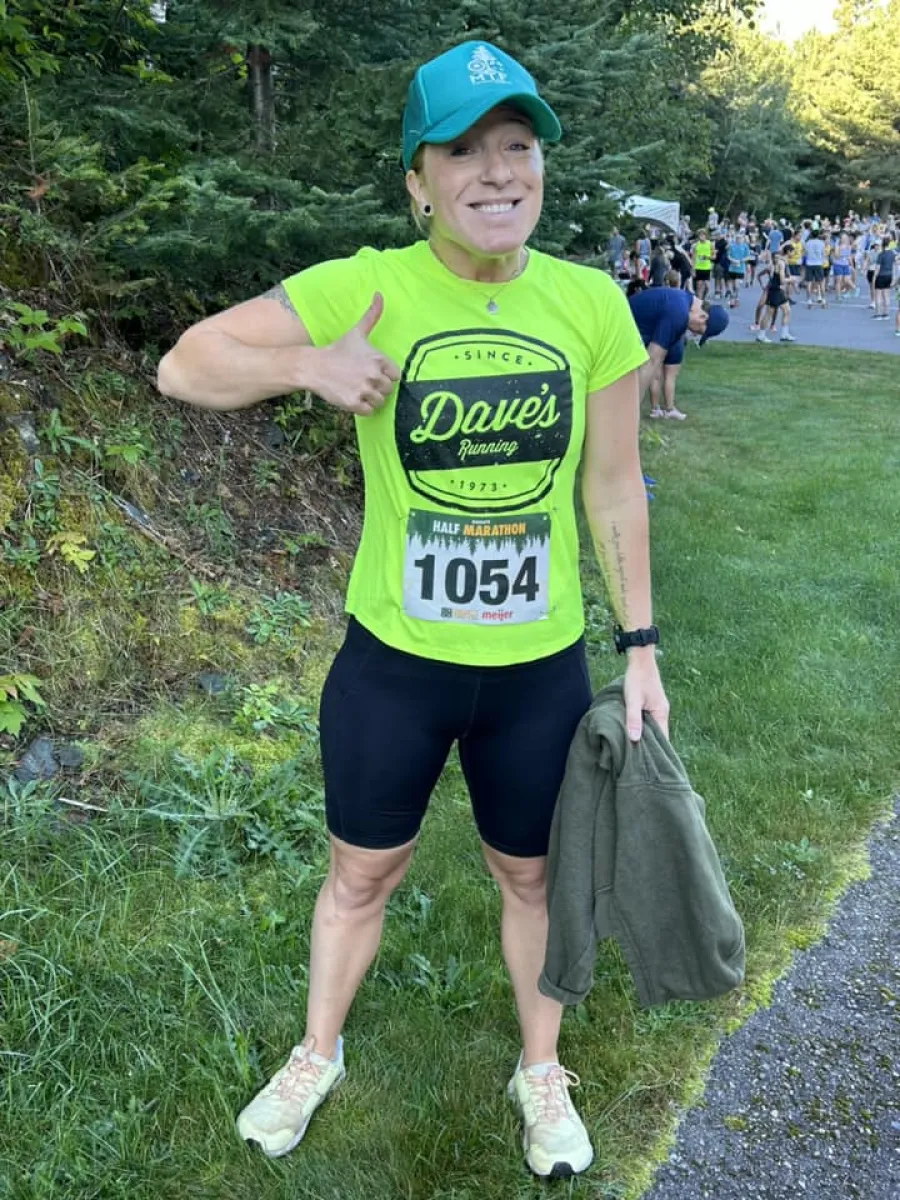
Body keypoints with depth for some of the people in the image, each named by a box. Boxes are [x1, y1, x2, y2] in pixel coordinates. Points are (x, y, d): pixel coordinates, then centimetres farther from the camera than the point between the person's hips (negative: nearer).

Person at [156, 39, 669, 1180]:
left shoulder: (593, 303, -8)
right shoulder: (362, 287, -14)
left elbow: (614, 490, 0)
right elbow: (184, 366, -8)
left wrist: (639, 646, 3)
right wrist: (309, 362, -26)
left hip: (540, 669, 1)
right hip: (392, 660, -1)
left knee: (530, 875, 20)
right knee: (360, 873, 19)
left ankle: (540, 1071, 48)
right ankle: (317, 1053, 49)